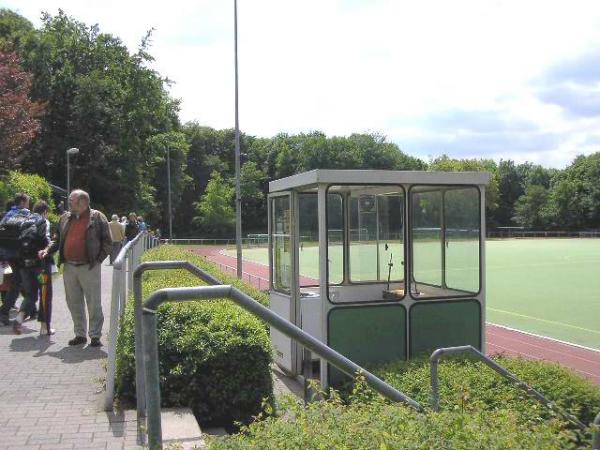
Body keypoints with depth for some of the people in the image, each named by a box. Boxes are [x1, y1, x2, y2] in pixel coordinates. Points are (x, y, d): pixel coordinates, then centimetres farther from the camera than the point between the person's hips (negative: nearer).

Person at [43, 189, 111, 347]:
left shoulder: (97, 217, -2)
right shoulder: (65, 218, 13)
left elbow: (107, 241, -1)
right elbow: (59, 240, 21)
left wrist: (99, 259, -8)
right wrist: (48, 250, 5)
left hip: (89, 267, -5)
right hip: (69, 267, 6)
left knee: (93, 303, -1)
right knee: (74, 303, 10)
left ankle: (95, 335, 7)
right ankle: (80, 334, 21)